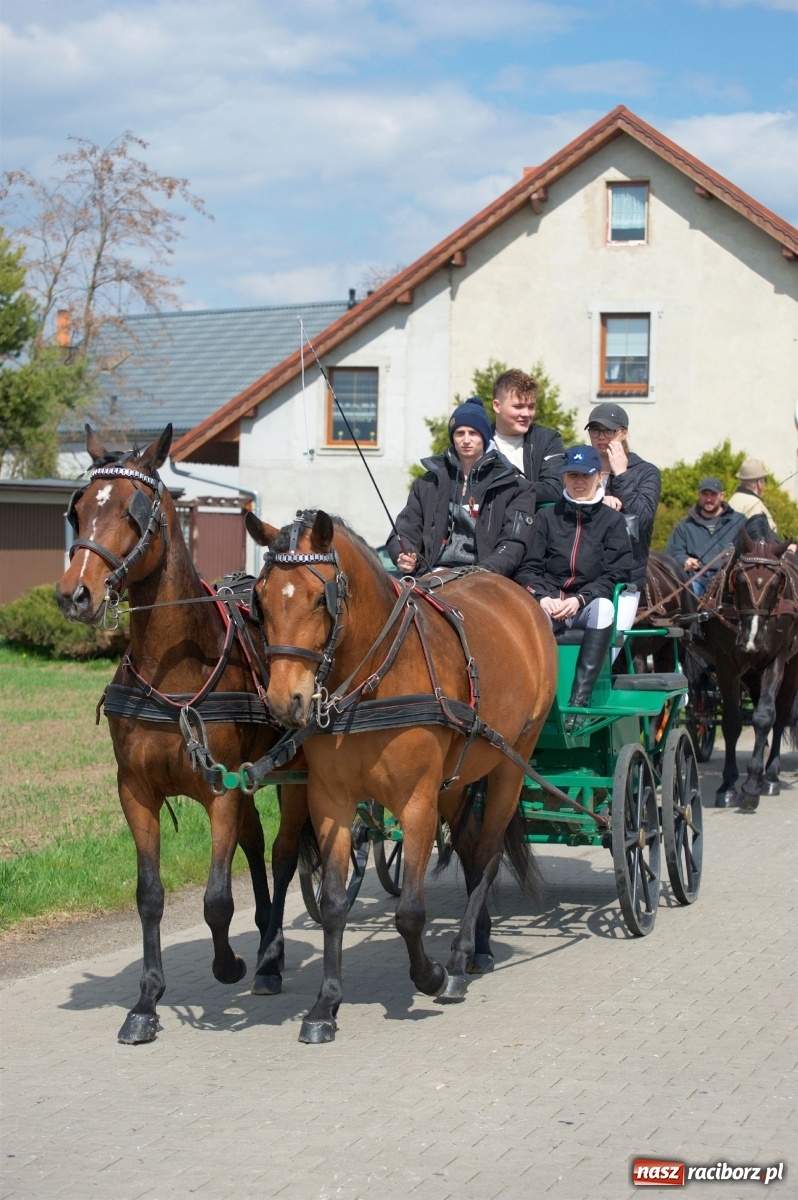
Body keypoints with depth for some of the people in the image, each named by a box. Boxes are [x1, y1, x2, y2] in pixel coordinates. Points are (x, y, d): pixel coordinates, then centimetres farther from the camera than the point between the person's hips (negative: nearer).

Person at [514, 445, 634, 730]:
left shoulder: (612, 520, 10)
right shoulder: (547, 517, 15)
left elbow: (616, 573, 1)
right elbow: (527, 567, 7)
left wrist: (580, 599, -15)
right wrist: (541, 596, -15)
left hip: (588, 605, -1)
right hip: (547, 604, 1)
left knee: (603, 607, -38)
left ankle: (579, 699, -40)